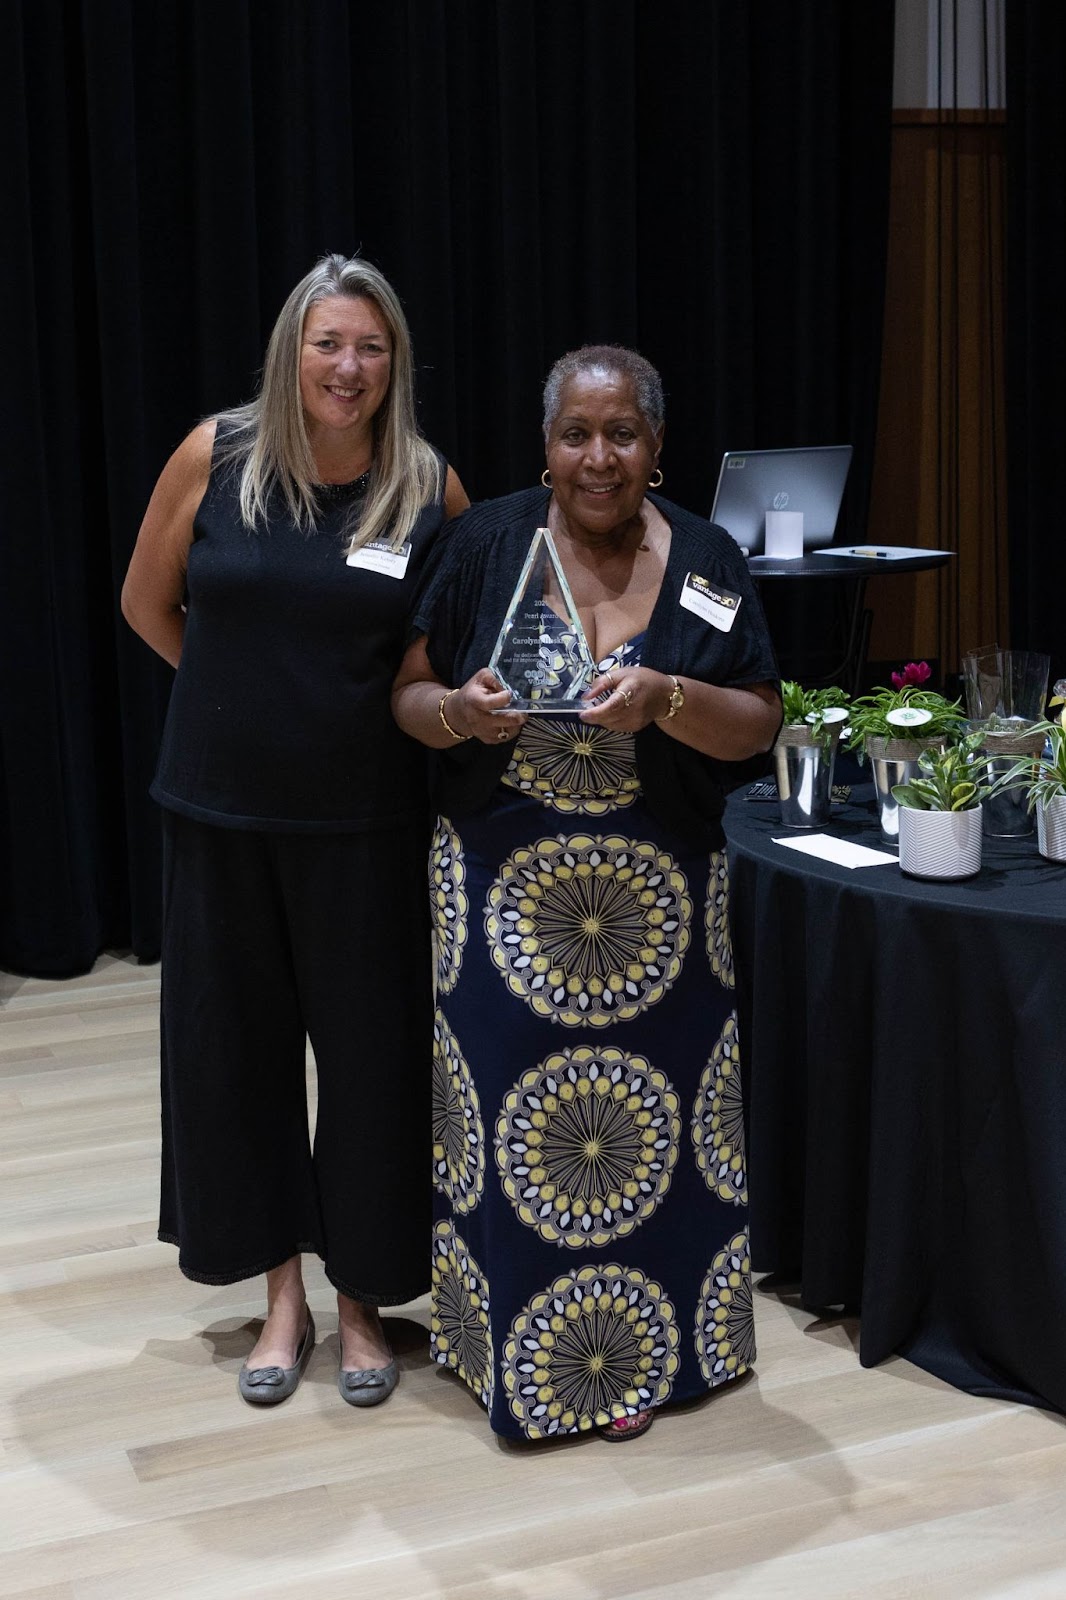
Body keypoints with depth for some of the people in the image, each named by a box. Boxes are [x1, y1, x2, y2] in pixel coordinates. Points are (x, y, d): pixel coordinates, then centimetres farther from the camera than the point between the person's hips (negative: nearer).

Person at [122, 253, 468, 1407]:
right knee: (235, 1042, 10)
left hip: (365, 817, -1)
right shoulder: (216, 456, -5)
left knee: (371, 1049, 5)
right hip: (222, 806, 1)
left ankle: (359, 1295, 23)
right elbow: (148, 604, 9)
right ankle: (281, 1292, 26)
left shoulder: (430, 489, -6)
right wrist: (245, 695, 11)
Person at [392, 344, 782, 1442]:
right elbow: (408, 695, 3)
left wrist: (663, 698, -20)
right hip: (506, 886, -1)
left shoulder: (705, 559, 1)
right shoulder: (486, 543, -1)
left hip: (656, 893, 1)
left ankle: (639, 1354, 25)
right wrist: (460, 712, -19)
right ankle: (516, 1358, 23)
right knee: (509, 1113, 3)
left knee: (649, 1124, 5)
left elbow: (758, 729, -1)